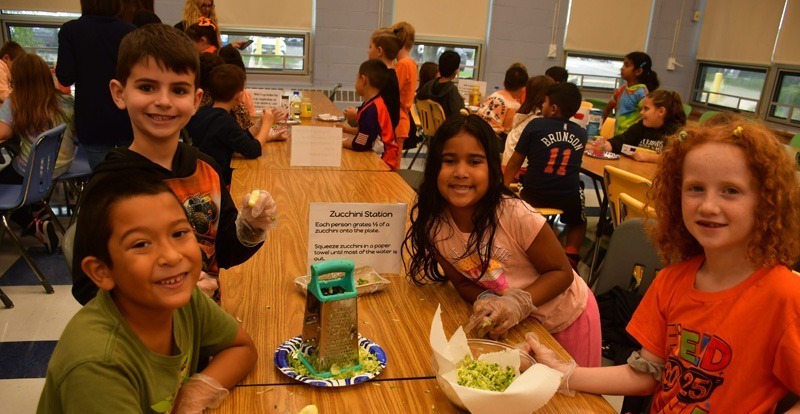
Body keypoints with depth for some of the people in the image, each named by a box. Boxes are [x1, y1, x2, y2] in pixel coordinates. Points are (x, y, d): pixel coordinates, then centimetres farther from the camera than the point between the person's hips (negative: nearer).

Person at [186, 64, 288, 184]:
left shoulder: (203, 112, 3)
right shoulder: (225, 121, -22)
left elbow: (241, 138, 9)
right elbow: (253, 151, -21)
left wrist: (263, 122, 6)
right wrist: (266, 123, -9)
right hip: (219, 183, -8)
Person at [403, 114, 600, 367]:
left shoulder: (515, 215, -32)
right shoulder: (429, 222, -20)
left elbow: (562, 272, -18)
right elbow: (463, 282, -6)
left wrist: (517, 303, -33)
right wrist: (486, 301, -27)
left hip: (567, 317, -3)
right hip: (520, 325, 3)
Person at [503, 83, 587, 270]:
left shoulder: (536, 125, -4)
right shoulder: (581, 133, 4)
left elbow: (514, 163, 3)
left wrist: (504, 187, 20)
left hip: (534, 195, -2)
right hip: (568, 198, 2)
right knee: (578, 220, 33)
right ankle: (571, 254, 8)